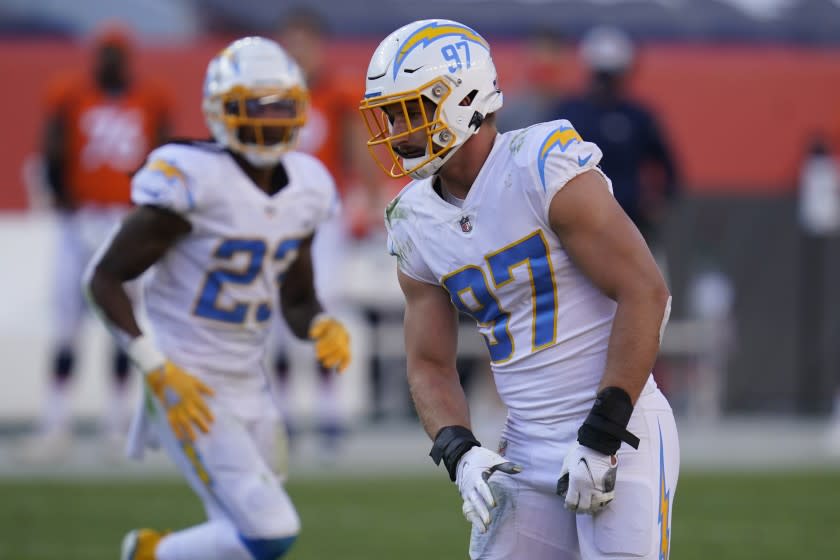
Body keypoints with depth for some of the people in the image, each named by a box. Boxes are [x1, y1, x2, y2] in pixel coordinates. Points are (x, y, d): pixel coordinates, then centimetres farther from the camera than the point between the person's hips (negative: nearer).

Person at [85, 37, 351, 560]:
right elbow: (106, 278, -13)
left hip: (250, 387, 8)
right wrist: (158, 371, -20)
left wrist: (322, 327, -10)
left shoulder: (305, 189, 3)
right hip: (190, 390, -7)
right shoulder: (192, 182, -19)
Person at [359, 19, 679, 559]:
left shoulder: (547, 171, -14)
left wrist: (602, 438, -17)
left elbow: (646, 294, -17)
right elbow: (430, 367, 14)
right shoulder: (418, 226, 8)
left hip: (619, 434, -7)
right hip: (528, 450, 7)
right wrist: (461, 453, -6)